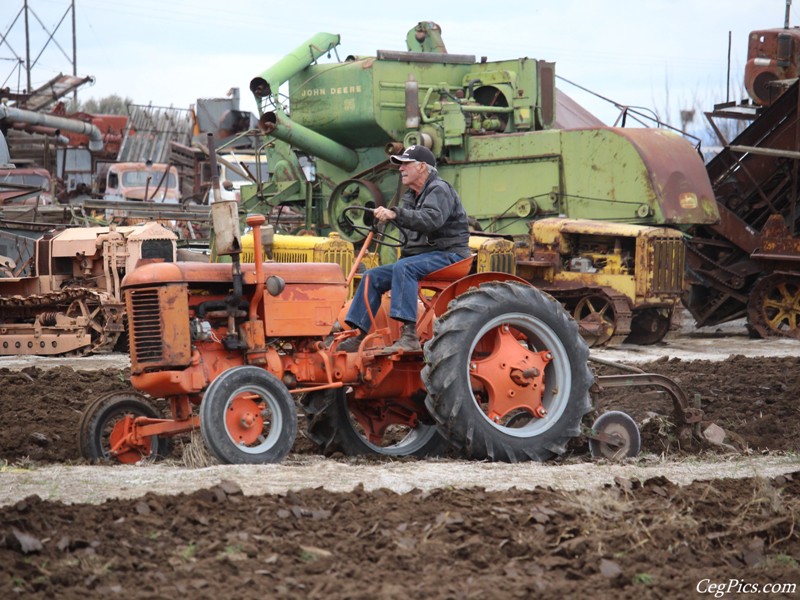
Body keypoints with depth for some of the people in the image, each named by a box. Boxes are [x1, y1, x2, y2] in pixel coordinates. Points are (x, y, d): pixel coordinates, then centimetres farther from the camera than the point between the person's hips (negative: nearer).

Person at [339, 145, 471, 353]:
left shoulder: (440, 190, -9)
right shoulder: (411, 196, 21)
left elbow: (432, 219, -30)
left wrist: (395, 214, -38)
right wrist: (382, 215, -4)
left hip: (448, 255, -10)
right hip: (419, 256, 10)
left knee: (403, 268, -35)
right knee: (372, 277, -2)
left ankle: (409, 336, -43)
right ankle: (358, 336, -8)